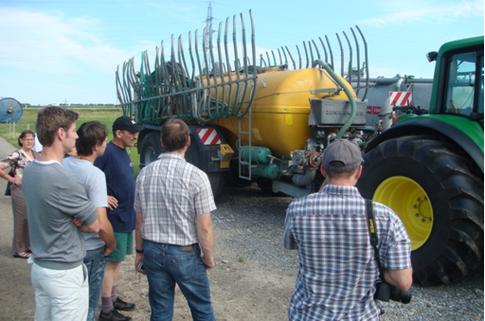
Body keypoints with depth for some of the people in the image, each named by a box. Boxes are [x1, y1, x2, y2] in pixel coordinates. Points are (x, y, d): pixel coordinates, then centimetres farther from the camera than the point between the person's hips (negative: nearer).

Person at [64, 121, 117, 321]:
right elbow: (101, 224, -29)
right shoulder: (94, 174, -25)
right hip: (90, 249, -6)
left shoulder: (63, 164, -4)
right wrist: (111, 243, -11)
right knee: (86, 305, 14)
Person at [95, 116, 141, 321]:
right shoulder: (107, 152, -17)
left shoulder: (124, 153, 11)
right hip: (115, 217, -9)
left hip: (126, 216, 9)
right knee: (111, 261, 0)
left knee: (118, 260, 18)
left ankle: (113, 298, 31)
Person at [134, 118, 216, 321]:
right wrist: (208, 257, 0)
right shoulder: (196, 176, -17)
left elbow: (140, 220, 4)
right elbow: (204, 226, -15)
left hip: (153, 251, 4)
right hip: (185, 253, -4)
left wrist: (140, 251, 17)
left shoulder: (145, 173, -4)